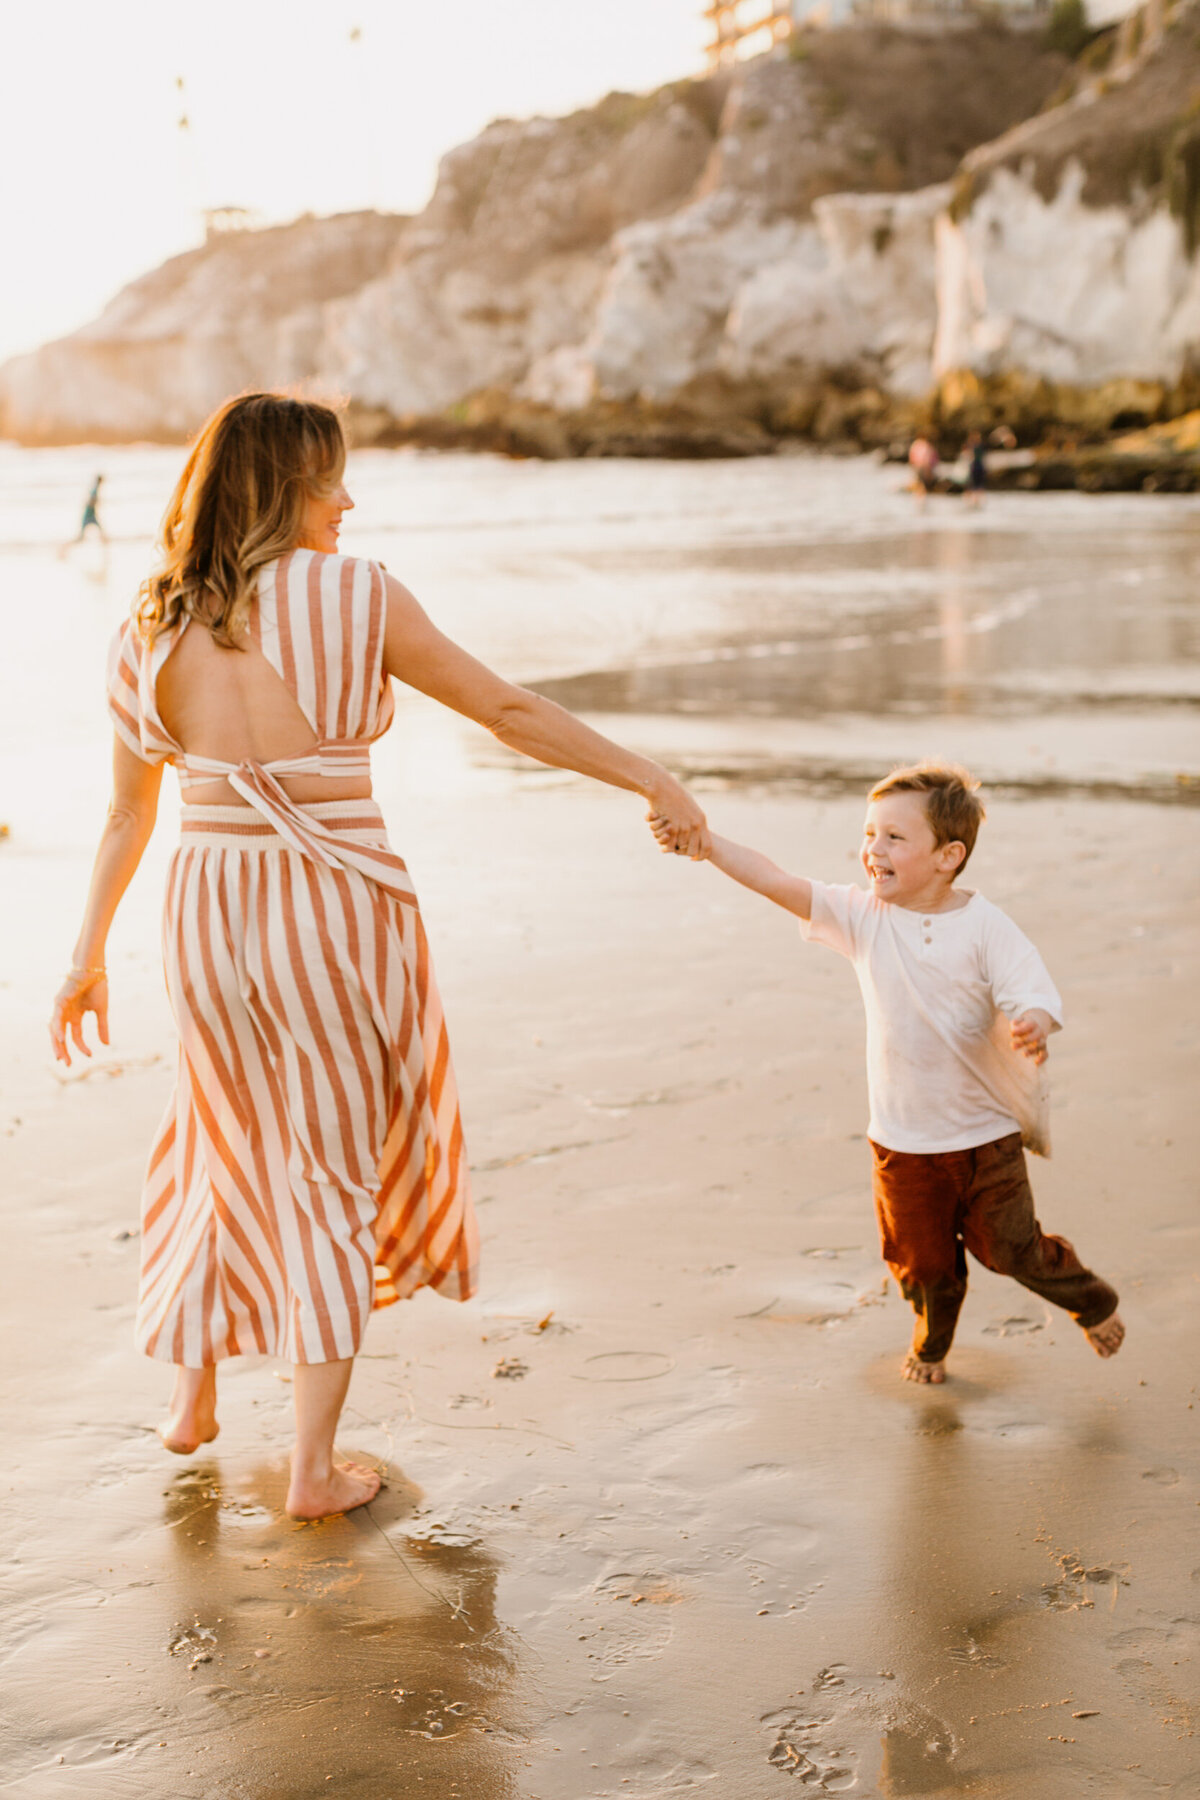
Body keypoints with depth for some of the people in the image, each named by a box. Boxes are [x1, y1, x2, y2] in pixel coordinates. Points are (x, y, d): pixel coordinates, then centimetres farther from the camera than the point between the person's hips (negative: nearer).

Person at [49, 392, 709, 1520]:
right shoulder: (356, 597, -10)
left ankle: (192, 1395, 39)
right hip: (333, 908, -4)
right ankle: (314, 1466, 12)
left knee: (225, 1147, 26)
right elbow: (510, 714, -4)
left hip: (205, 909, 4)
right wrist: (649, 780, 6)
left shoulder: (152, 631, 2)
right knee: (333, 1172, 9)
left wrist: (88, 952, 18)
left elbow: (128, 812, 8)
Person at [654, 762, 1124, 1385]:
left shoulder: (985, 927, -13)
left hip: (985, 1132, -2)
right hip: (903, 1139, 2)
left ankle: (1093, 1302, 38)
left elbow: (1032, 995, -19)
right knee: (922, 1261, 14)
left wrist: (1032, 1026, -43)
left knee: (1010, 1248, 6)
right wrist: (700, 839, -27)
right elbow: (775, 882, -16)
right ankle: (932, 1340, 46)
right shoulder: (862, 916, -8)